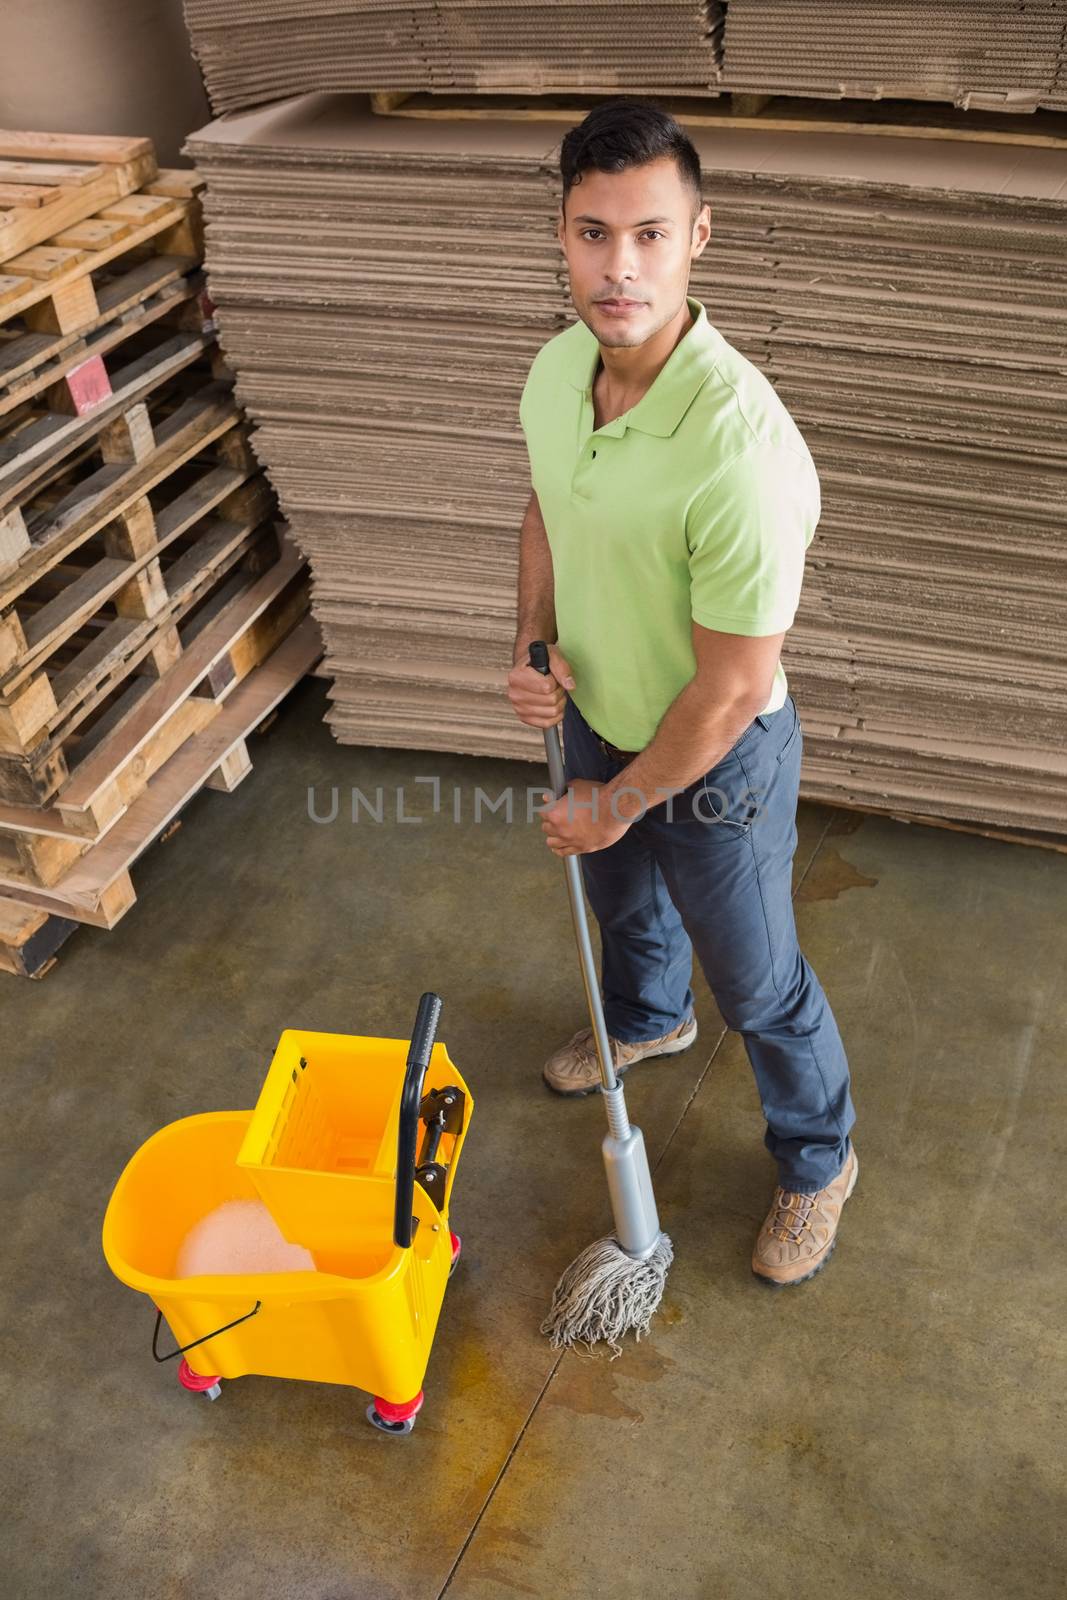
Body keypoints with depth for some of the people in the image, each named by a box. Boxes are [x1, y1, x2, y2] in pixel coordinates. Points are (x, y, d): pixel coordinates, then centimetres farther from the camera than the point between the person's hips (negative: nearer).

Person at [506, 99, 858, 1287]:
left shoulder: (744, 447, -37)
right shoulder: (558, 366, -11)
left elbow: (731, 687, -29)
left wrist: (618, 803, -16)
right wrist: (535, 644, -7)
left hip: (715, 759, -7)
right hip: (597, 715, 7)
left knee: (756, 983, 14)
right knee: (619, 899, 33)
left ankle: (817, 1159, 43)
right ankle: (647, 1020, 67)